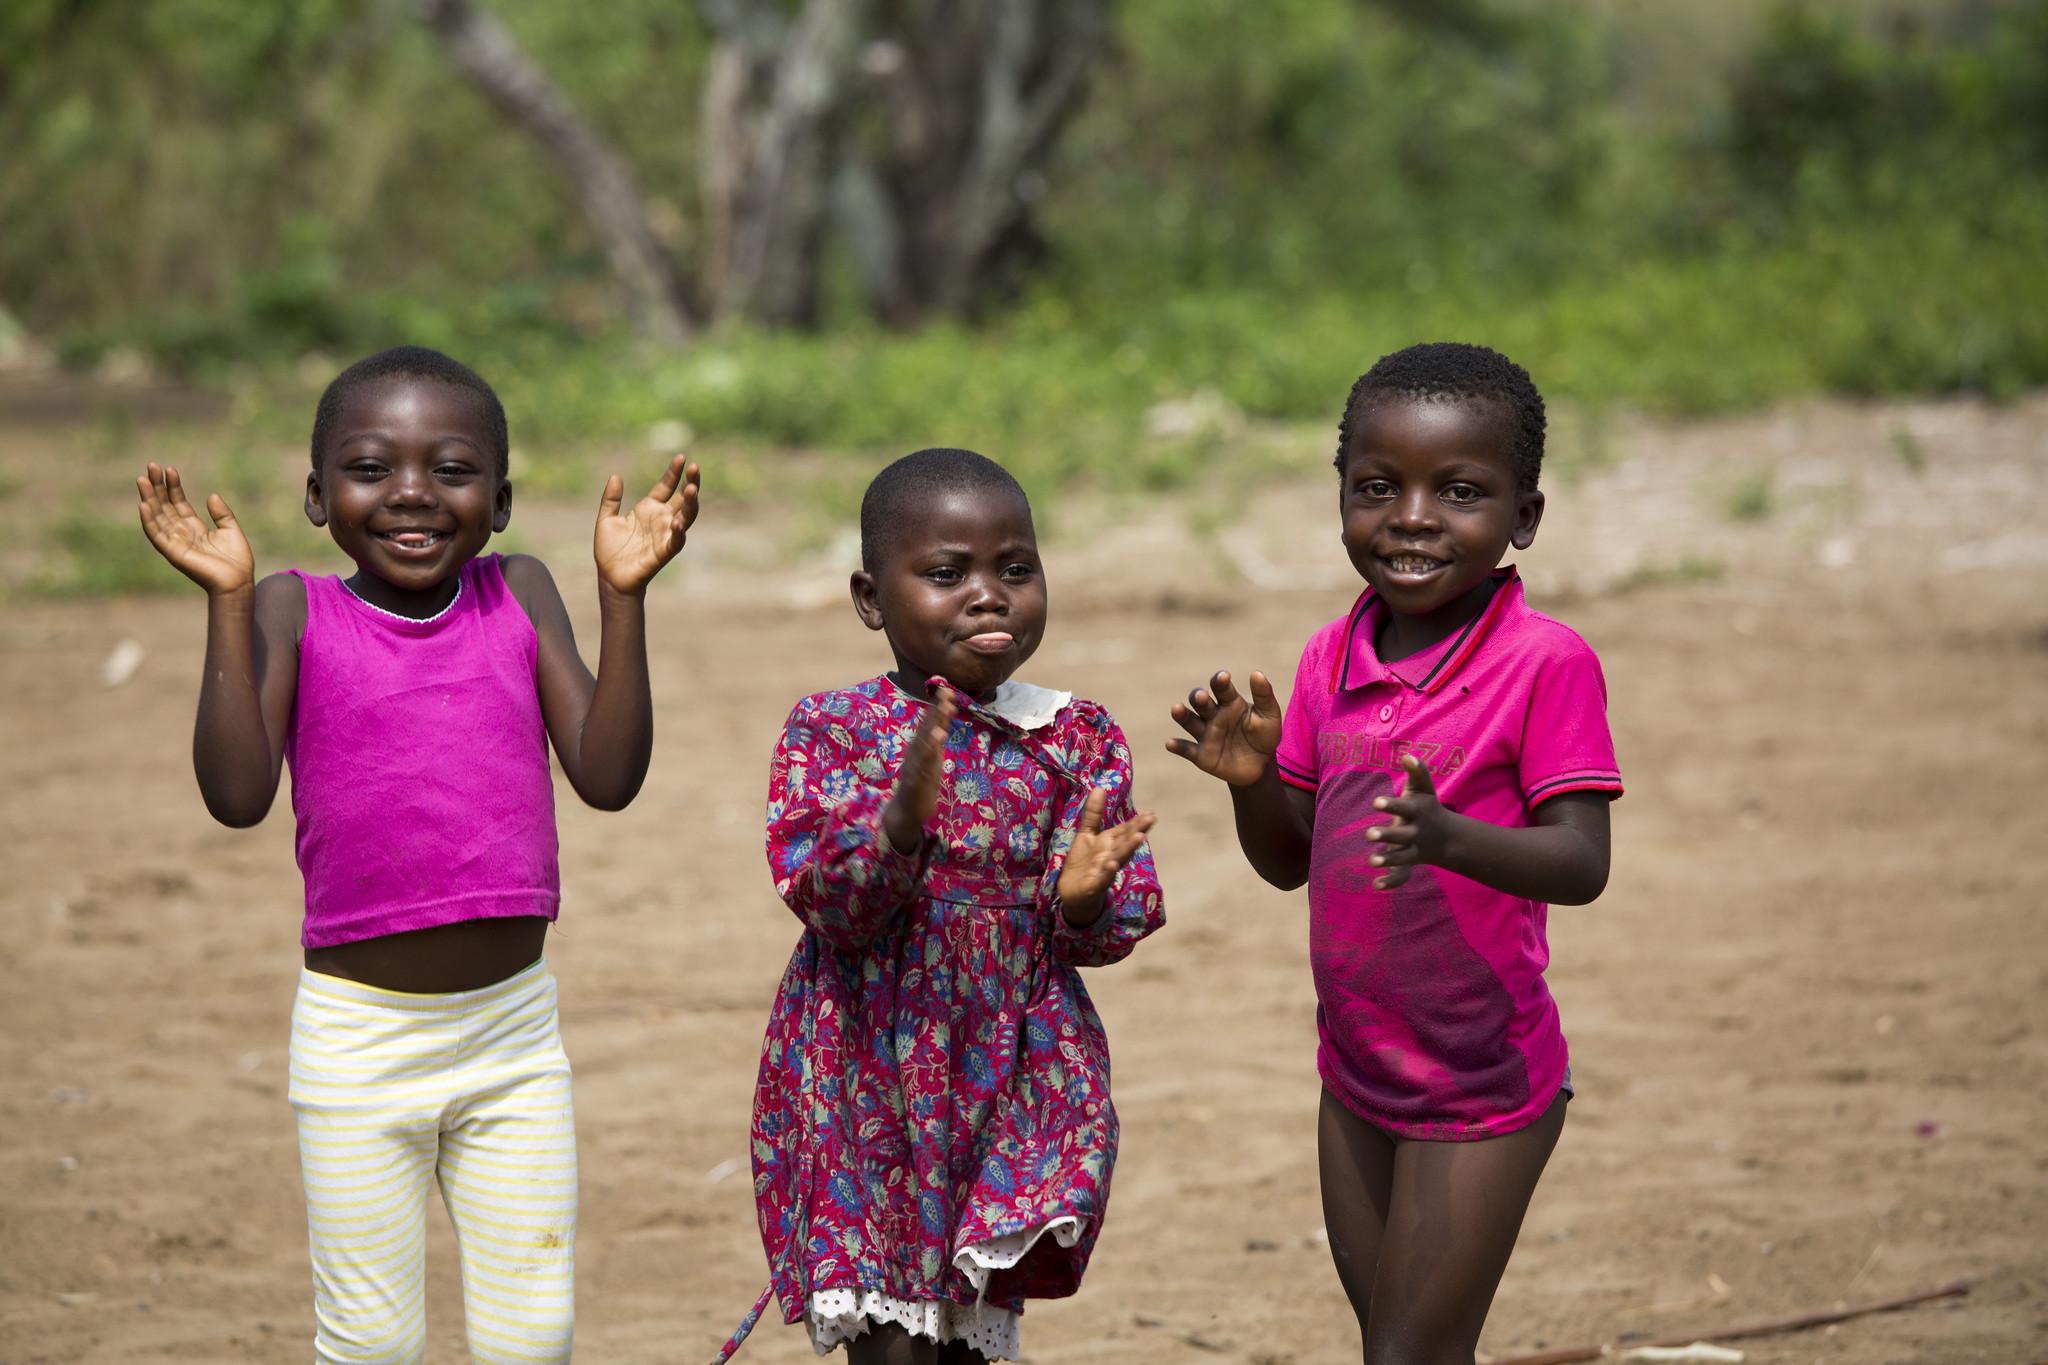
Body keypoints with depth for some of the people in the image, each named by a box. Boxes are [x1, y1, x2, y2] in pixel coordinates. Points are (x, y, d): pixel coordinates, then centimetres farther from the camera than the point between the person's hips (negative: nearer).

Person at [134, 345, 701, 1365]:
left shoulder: (520, 598, 0)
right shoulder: (295, 612, -6)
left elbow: (607, 775, -7)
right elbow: (238, 794, -17)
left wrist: (623, 594, -14)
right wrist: (227, 602, -21)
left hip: (513, 1024, 2)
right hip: (358, 1032, -2)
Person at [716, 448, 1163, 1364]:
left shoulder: (1079, 738, 3)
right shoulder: (832, 732, -4)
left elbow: (1118, 926, 1)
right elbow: (824, 901, -14)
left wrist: (1087, 897, -22)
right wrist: (899, 819, -32)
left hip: (1015, 1080, 2)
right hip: (872, 1074, -2)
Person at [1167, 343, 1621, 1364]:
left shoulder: (1547, 665, -16)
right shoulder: (1332, 660, 3)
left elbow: (1581, 863, -22)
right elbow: (1288, 861, 10)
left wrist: (1447, 837, -40)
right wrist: (1250, 777, -11)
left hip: (1480, 1086, -7)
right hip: (1358, 1071, 7)